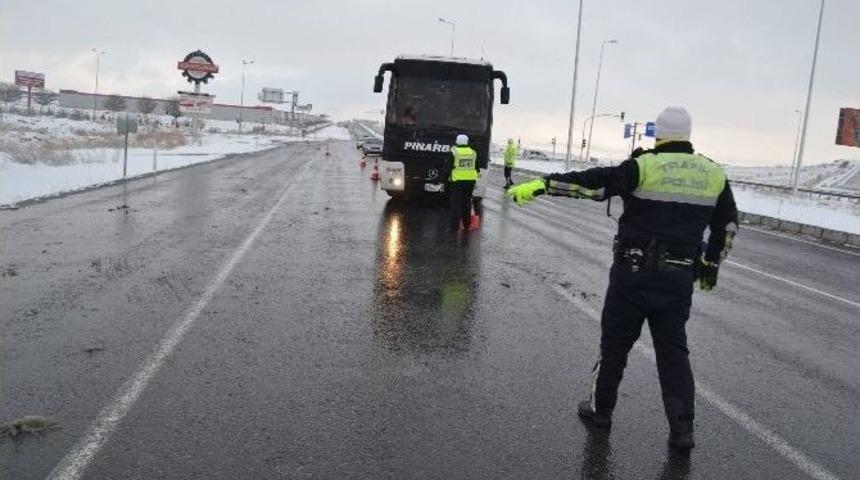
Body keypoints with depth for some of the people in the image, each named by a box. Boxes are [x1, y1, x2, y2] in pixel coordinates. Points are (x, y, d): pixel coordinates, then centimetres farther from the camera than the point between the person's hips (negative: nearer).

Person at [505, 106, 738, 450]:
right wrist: (711, 265, 27)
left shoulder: (645, 166, -9)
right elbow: (728, 224, 15)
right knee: (673, 349, 13)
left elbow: (593, 182, -18)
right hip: (679, 278, 4)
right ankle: (682, 429, 9)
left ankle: (600, 409, 25)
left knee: (615, 342, 11)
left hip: (634, 272, -4)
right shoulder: (714, 174, 7)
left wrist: (540, 185, -17)